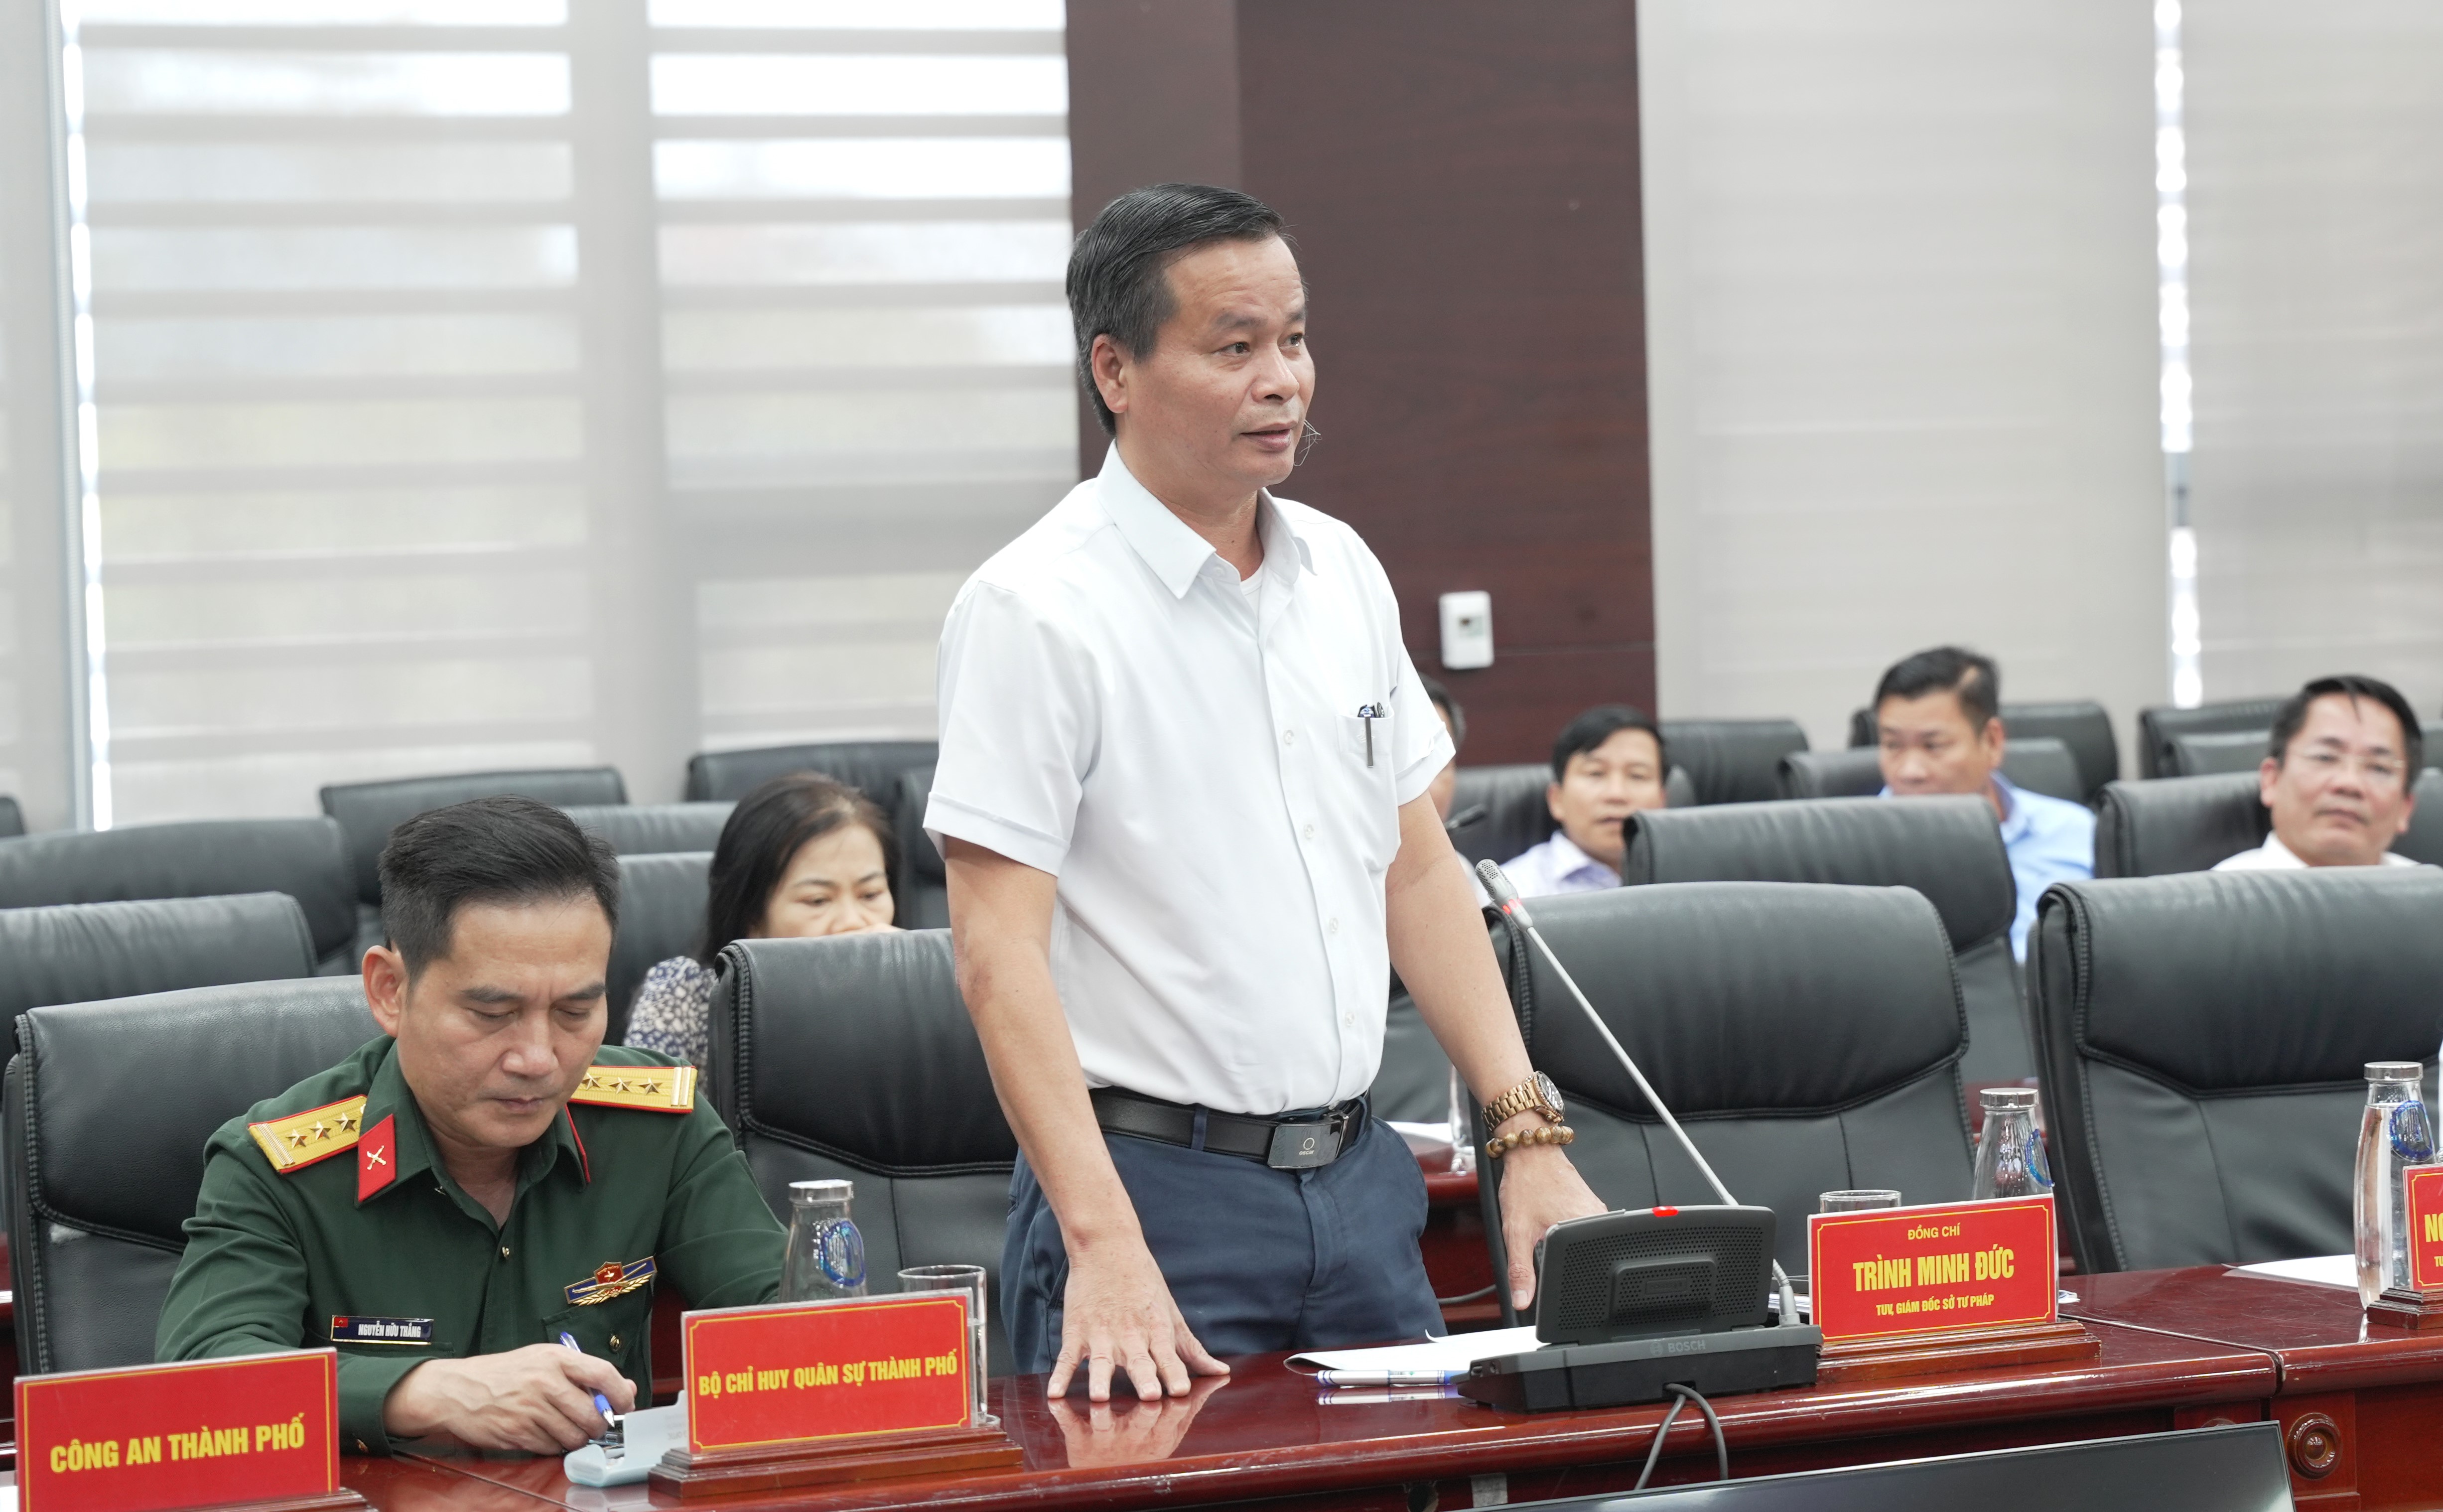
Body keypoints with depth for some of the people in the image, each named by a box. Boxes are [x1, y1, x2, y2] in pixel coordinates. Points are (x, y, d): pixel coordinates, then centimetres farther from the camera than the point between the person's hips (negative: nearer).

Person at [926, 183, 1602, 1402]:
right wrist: (1103, 1244, -25)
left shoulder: (1343, 573, 10)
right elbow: (998, 947, -17)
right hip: (1155, 1179, -6)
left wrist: (1529, 1133, 6)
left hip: (1356, 1176, 6)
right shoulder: (1034, 608, -12)